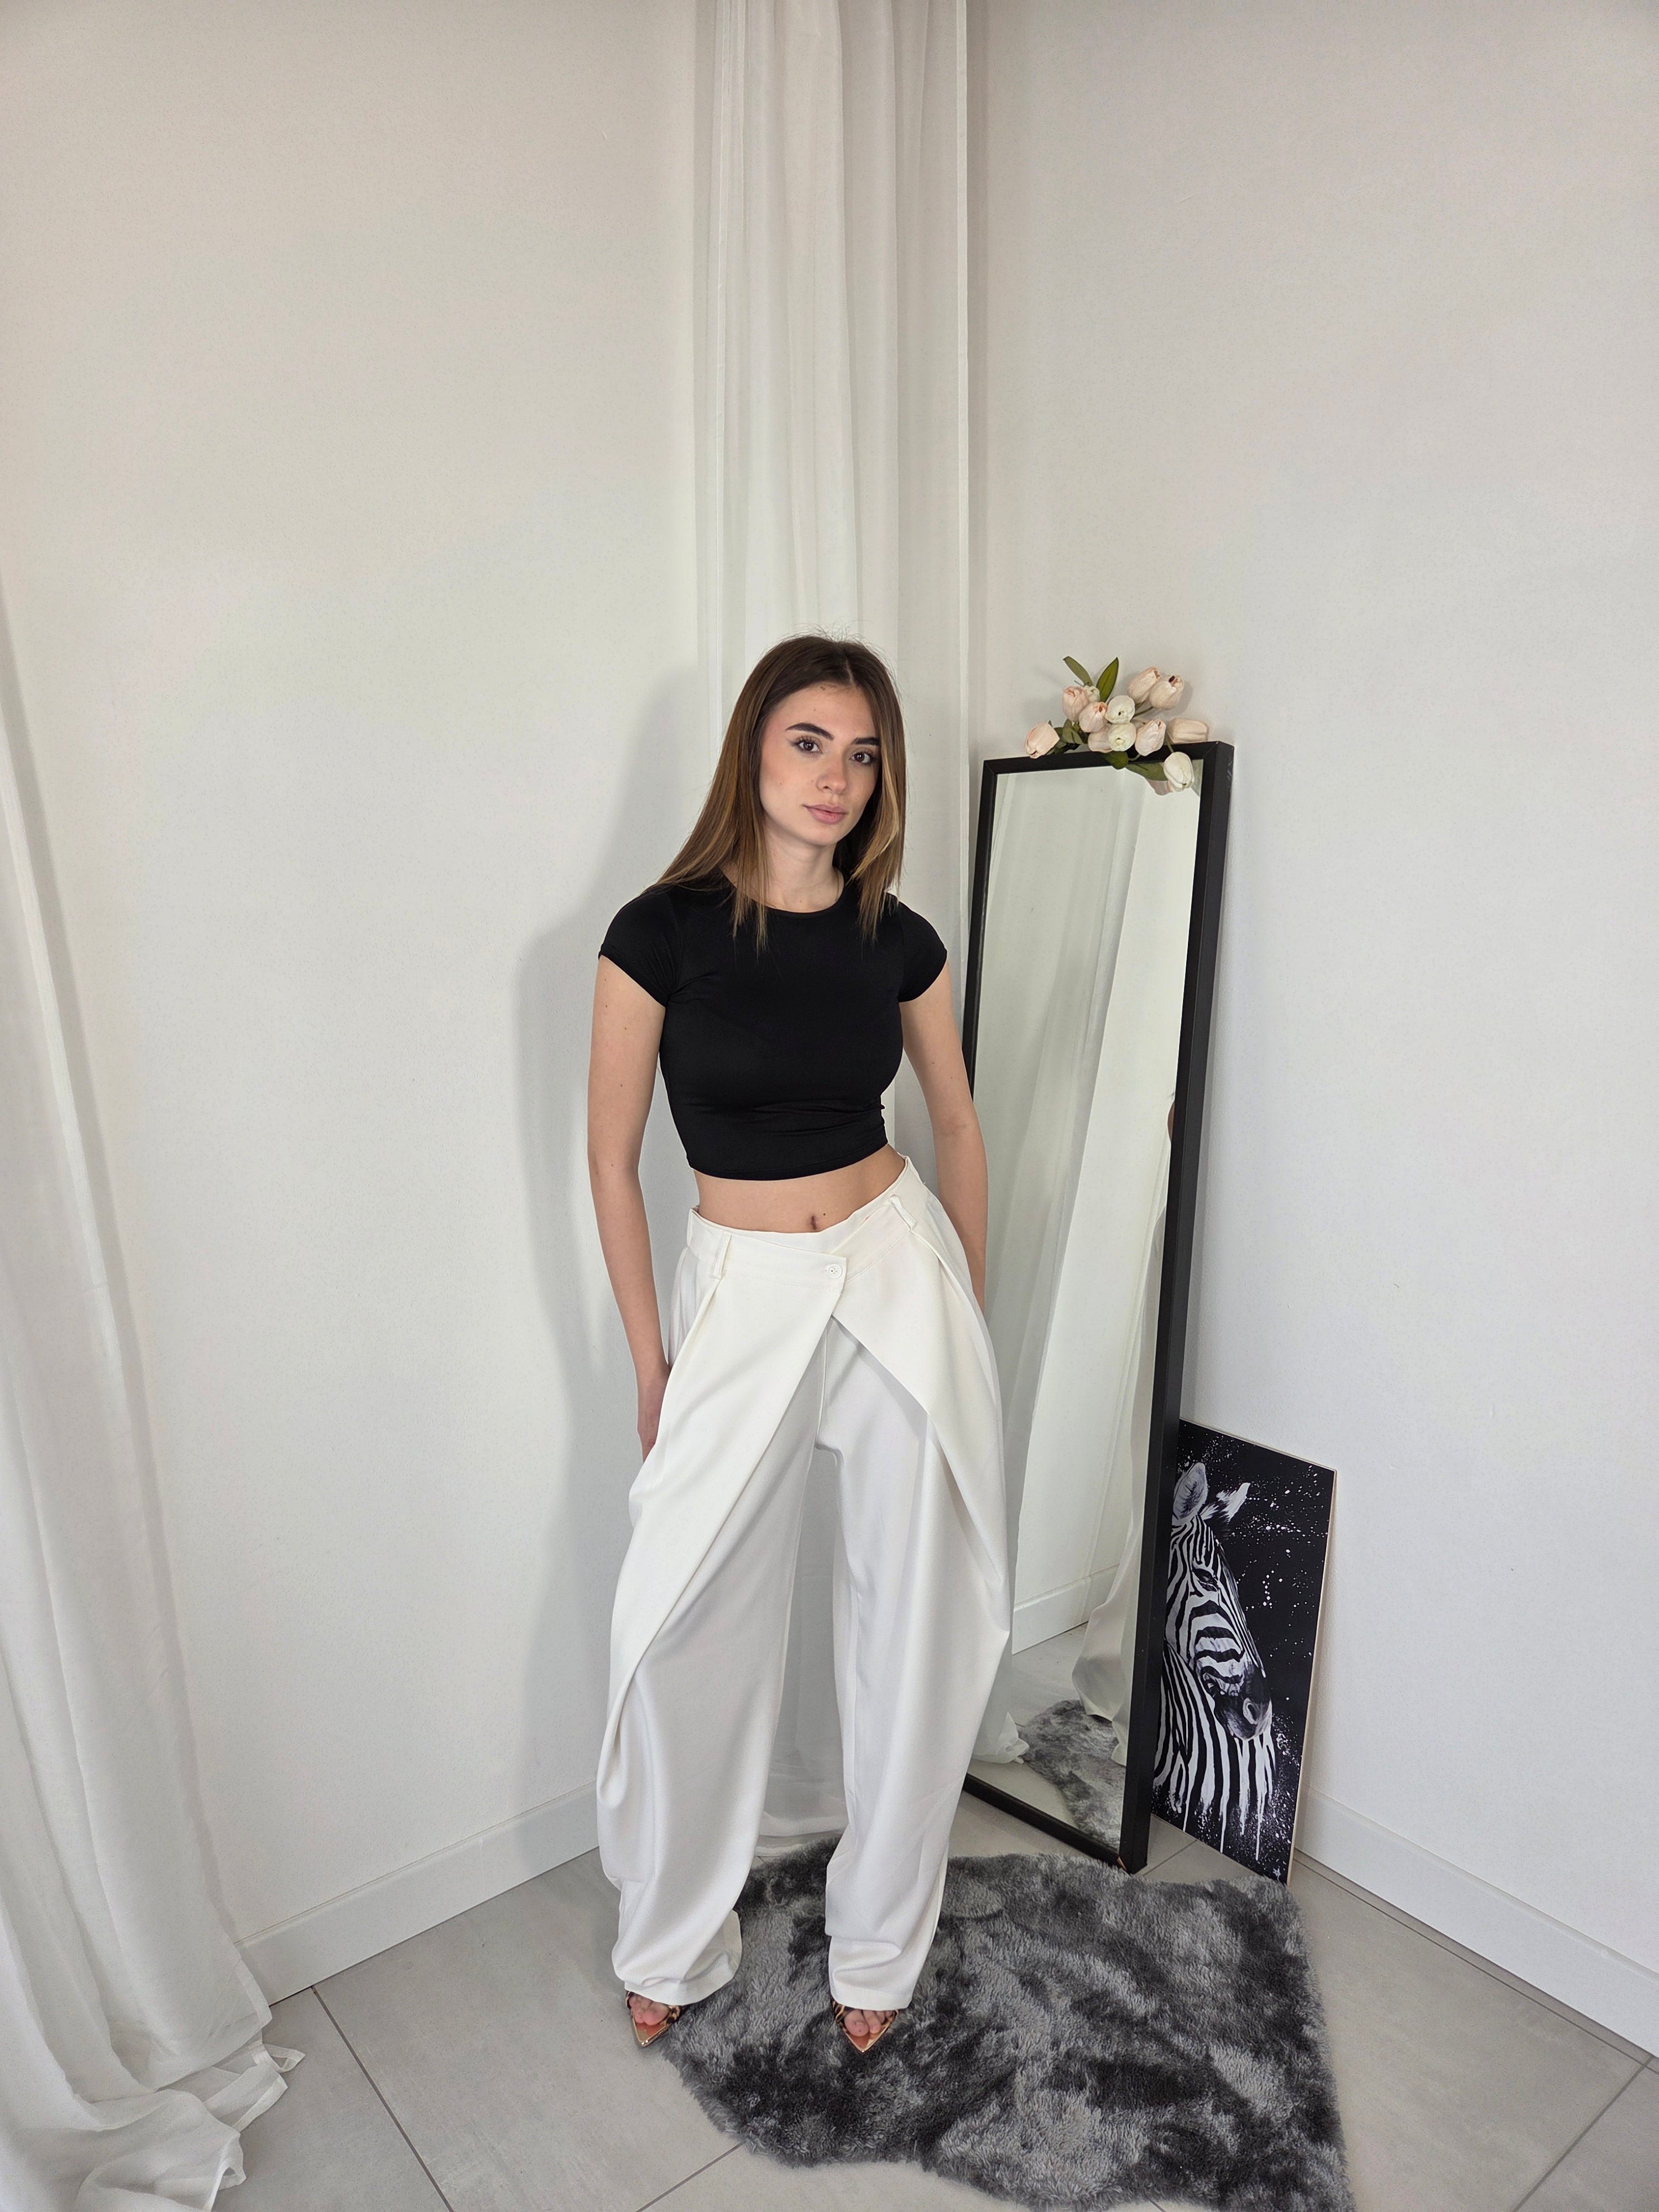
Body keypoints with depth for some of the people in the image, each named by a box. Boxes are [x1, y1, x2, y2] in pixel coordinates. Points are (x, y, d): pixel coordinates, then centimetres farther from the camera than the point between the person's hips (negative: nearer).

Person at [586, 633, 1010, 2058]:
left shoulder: (899, 942, -1)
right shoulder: (663, 931, -9)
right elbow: (613, 1155, -4)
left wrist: (970, 1298, 13)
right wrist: (649, 1354, -2)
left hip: (898, 1274, 2)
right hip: (740, 1293, -2)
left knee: (907, 1614, 11)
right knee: (693, 1623, 6)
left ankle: (877, 1942, 35)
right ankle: (674, 1940, 34)